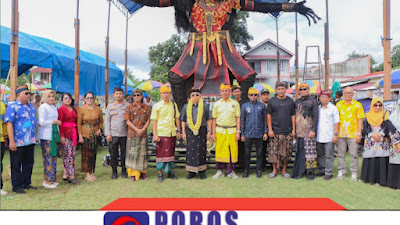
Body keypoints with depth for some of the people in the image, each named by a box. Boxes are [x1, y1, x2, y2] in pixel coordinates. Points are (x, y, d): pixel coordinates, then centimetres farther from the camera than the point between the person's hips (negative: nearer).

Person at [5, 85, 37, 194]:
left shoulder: (31, 107, 15)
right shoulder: (12, 107, -7)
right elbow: (9, 124, -13)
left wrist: (35, 138, 20)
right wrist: (12, 141, -18)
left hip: (30, 142, 7)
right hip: (17, 143, -7)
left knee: (29, 163, 12)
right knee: (16, 165, 3)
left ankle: (26, 184, 24)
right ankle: (17, 186, 12)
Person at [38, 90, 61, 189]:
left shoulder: (54, 107, 17)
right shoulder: (43, 107, -8)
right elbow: (42, 122, -15)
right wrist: (55, 121, -10)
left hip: (54, 135, 8)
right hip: (46, 136, -8)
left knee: (53, 156, 10)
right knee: (48, 157, -6)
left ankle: (52, 179, 17)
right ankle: (47, 181, 0)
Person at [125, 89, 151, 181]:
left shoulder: (146, 107, 8)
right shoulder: (129, 107, 2)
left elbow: (148, 120, 5)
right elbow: (127, 121, -3)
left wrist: (142, 130, -10)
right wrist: (137, 129, -13)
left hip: (143, 134, 2)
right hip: (132, 134, -2)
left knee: (143, 153, 6)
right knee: (132, 153, -1)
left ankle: (143, 172, 16)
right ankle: (133, 174, 6)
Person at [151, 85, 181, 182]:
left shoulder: (174, 105, 10)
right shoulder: (156, 106, -1)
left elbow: (177, 119, 16)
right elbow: (154, 121, -4)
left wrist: (178, 131, 10)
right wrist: (155, 135, -10)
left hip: (172, 134, 4)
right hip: (161, 133, -4)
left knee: (171, 152, 11)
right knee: (161, 153, -1)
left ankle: (171, 172, 22)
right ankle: (160, 174, 10)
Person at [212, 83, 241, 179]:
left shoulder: (235, 103, 7)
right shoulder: (217, 104, 9)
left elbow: (238, 118, 5)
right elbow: (214, 119, 9)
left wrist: (238, 132, -2)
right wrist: (213, 133, 3)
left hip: (232, 130, 0)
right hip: (220, 130, 1)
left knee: (232, 150, -1)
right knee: (219, 150, 0)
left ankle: (231, 171, 10)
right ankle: (219, 171, 11)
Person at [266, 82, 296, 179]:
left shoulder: (290, 101, 7)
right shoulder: (272, 101, 4)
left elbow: (293, 115, 9)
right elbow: (269, 115, 4)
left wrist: (294, 129, 2)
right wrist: (270, 129, -3)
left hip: (288, 131, 1)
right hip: (275, 131, -1)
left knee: (287, 152, 4)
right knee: (274, 152, -1)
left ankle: (284, 171, 17)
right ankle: (274, 170, 13)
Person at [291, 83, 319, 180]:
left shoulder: (312, 101, 0)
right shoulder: (296, 102, 18)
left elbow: (316, 117, -5)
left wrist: (313, 130, -13)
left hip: (308, 131, -5)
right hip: (299, 131, 5)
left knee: (310, 151, -5)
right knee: (299, 152, 6)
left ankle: (311, 172, 2)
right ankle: (300, 171, 12)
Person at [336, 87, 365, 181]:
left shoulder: (357, 105, 2)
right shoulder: (339, 104, 9)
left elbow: (360, 120, 1)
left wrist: (359, 133, -6)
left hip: (353, 134, -2)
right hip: (341, 134, 2)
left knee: (354, 154, 1)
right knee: (341, 154, 7)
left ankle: (354, 173, 10)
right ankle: (341, 171, 19)